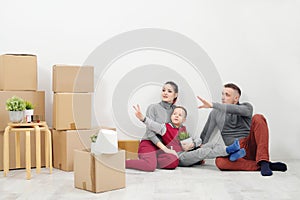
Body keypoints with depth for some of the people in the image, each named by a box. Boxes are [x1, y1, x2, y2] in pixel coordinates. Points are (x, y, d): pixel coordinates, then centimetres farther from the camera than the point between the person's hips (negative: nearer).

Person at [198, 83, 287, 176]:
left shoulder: (247, 107, 6)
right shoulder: (216, 112, 13)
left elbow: (235, 109, -20)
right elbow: (205, 133, 21)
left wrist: (212, 105, -22)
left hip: (250, 146, 0)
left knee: (258, 118, -26)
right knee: (219, 162, -35)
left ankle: (263, 162, -37)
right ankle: (260, 166, -31)